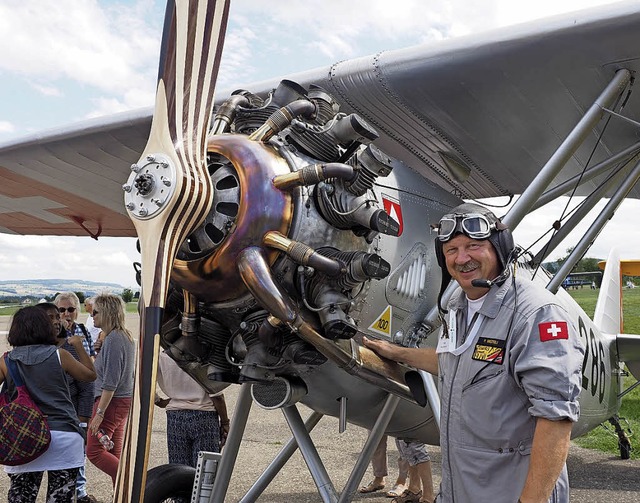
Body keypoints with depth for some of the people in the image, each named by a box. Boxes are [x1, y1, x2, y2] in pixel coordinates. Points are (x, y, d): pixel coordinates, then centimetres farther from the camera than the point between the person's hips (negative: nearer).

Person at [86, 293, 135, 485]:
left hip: (112, 402, -9)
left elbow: (110, 382, -22)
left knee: (94, 451, -1)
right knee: (115, 454, 14)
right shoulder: (126, 337, 9)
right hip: (125, 401, 10)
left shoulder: (112, 340, -19)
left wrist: (99, 412, -19)